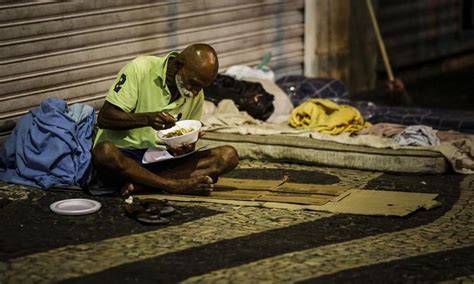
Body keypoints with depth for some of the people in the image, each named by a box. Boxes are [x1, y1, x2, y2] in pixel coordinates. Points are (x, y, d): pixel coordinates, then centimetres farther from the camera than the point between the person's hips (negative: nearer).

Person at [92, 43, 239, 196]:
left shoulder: (197, 96, 4)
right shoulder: (141, 69, -12)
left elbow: (186, 140, 12)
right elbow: (103, 118, -15)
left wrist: (186, 147, -14)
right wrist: (147, 119, -30)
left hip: (160, 160, 5)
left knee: (228, 155, -15)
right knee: (104, 152, -40)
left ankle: (139, 184, -26)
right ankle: (178, 185, -30)